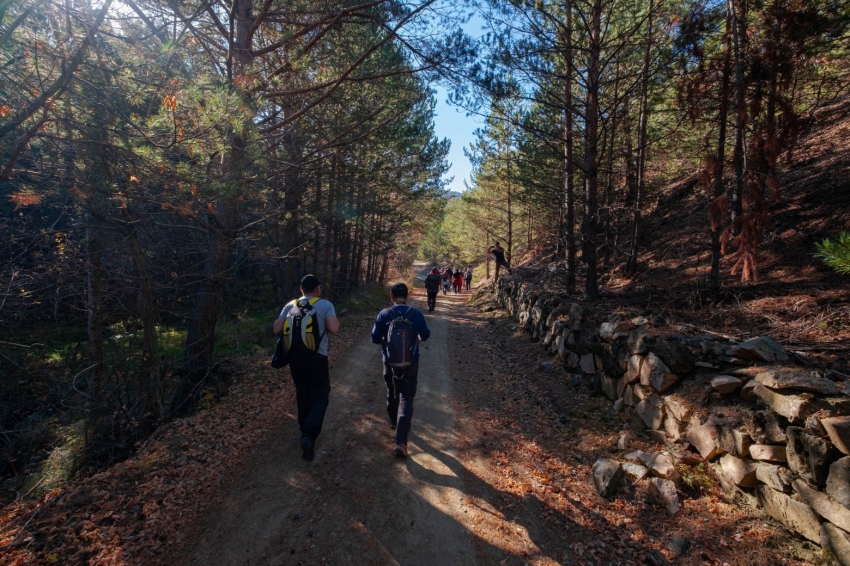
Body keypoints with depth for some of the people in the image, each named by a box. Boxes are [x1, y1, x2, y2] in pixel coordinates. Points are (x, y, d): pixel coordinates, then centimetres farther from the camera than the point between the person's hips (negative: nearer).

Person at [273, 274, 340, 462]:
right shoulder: (325, 305, -7)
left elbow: (277, 330, -1)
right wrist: (334, 319, 2)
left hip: (295, 357, 4)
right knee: (320, 397, 9)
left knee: (303, 395, 20)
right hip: (317, 359, -4)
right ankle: (309, 435, -9)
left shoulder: (290, 306, 4)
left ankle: (305, 433, 32)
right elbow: (334, 329, -19)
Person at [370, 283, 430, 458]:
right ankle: (401, 441, -9)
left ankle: (394, 421, 46)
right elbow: (426, 335, 5)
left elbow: (375, 339, -3)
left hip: (389, 361, 2)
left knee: (392, 393, 24)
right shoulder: (416, 314, -9)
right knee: (406, 398, 0)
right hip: (410, 363, -1)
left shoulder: (383, 314, -9)